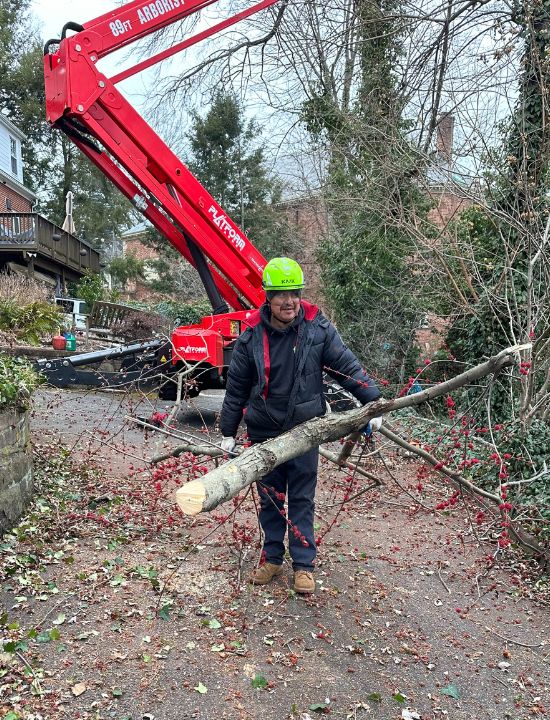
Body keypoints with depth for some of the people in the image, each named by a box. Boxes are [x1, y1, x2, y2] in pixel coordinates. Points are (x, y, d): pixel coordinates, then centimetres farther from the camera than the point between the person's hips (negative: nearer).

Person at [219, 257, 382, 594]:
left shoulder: (318, 329, -8)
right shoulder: (252, 336, -5)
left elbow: (348, 366, -4)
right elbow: (236, 388, 2)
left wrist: (373, 402, -13)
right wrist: (228, 433, 6)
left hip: (304, 430, -1)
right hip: (264, 432, 2)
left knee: (301, 499, 8)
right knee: (270, 498, 14)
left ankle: (304, 564, 21)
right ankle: (272, 558, 30)